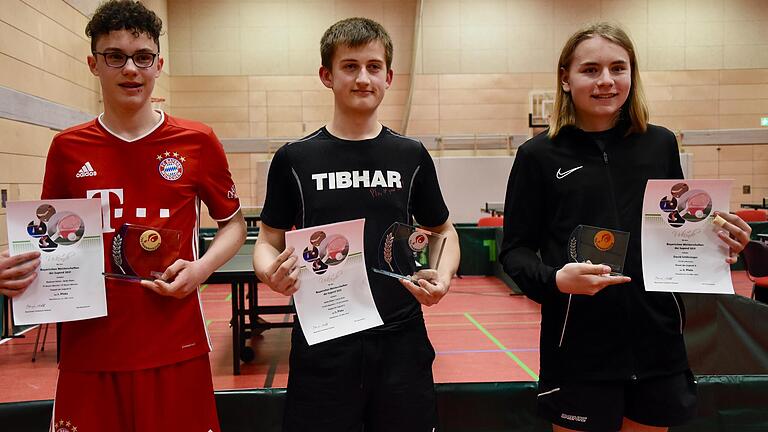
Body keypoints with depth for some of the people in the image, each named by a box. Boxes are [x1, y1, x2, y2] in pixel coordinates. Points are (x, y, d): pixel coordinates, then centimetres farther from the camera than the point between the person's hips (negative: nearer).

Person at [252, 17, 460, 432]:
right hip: (322, 343, -1)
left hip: (401, 340, 2)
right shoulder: (295, 158, -1)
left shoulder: (411, 156, 3)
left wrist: (443, 275, -7)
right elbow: (269, 240, 5)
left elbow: (443, 230, 13)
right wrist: (270, 272, -17)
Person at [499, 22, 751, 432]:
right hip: (579, 351, -3)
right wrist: (554, 279, -22)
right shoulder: (539, 155, -5)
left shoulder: (661, 144, 4)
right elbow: (515, 249, -3)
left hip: (658, 342, 4)